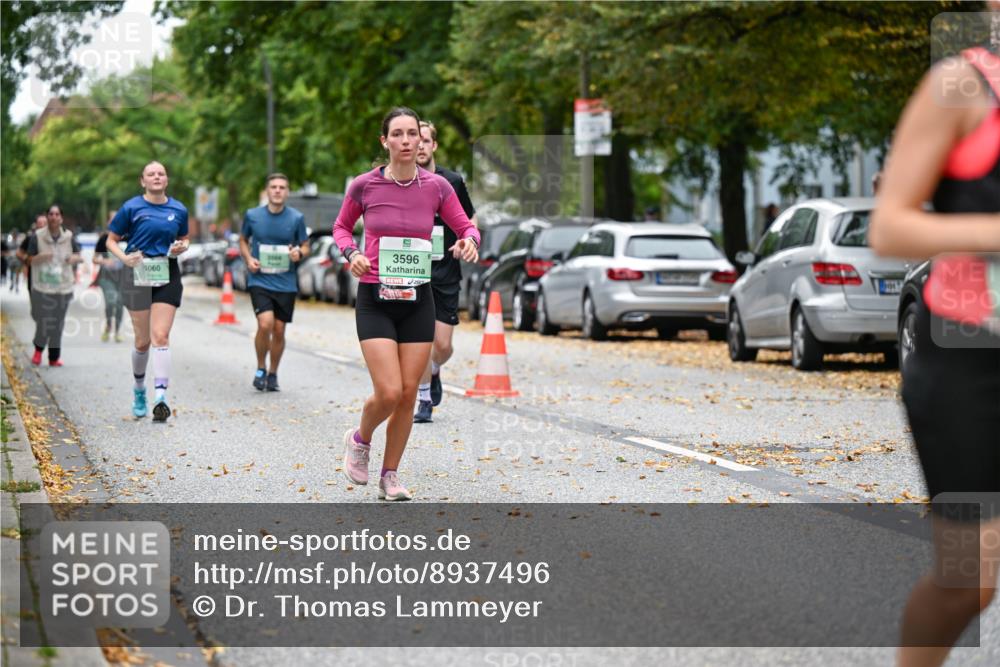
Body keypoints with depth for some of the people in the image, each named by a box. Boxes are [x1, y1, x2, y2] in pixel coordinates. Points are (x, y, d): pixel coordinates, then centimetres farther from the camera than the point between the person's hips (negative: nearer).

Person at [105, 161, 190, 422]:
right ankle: (139, 389, 28)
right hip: (138, 275, -1)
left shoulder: (179, 210, 6)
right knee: (143, 340, 5)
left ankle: (161, 396, -17)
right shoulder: (131, 208, -2)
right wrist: (125, 258, -14)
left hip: (168, 276, 1)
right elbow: (111, 240, 4)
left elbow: (184, 239, 21)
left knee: (161, 336, -11)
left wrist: (181, 247, -2)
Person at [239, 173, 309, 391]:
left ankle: (273, 374, 25)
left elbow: (305, 246, 9)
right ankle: (261, 368, 3)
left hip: (286, 283, 1)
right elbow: (243, 240, 15)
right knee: (265, 324, -19)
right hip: (259, 281, -1)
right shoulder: (252, 216, 0)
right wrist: (248, 259, -3)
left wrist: (299, 253, -14)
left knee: (279, 331, 6)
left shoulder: (296, 218, -1)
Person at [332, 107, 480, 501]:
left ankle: (390, 475, 21)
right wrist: (351, 253, -8)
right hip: (375, 300, -2)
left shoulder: (436, 186, -2)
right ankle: (359, 439, 19)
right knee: (389, 393, -13)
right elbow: (341, 227, 12)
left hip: (418, 301, 2)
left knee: (408, 395, 4)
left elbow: (466, 227, 8)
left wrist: (468, 242, -15)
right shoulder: (364, 186, -5)